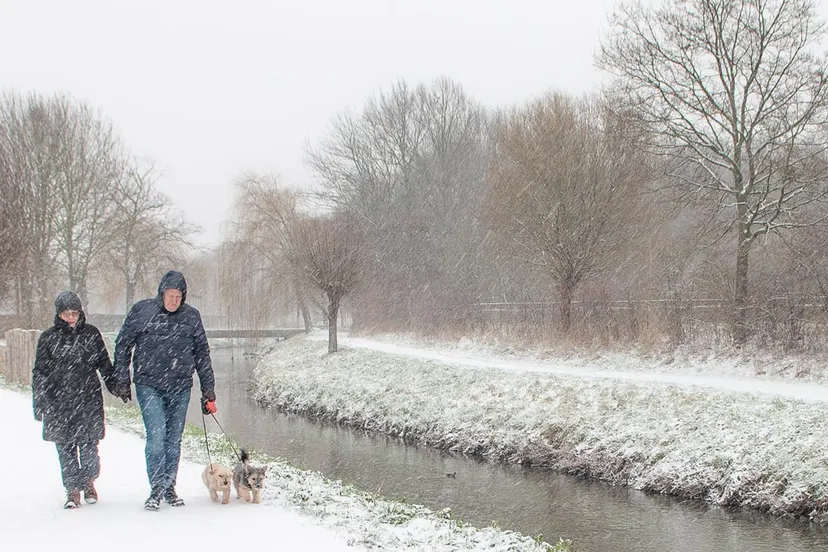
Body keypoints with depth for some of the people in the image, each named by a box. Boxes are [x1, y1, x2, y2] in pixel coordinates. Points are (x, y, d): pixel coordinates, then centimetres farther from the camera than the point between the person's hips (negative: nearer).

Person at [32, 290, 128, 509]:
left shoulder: (91, 334, 6)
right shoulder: (48, 338, 3)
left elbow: (104, 364, 16)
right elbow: (40, 373, 6)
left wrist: (117, 386, 12)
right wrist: (39, 404, 2)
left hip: (89, 400, 0)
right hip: (59, 401, 0)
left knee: (89, 446, 1)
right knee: (65, 448, 1)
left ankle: (89, 482, 23)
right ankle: (72, 490, 10)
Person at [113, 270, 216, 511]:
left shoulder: (191, 316, 6)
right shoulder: (141, 311, 0)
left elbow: (202, 354, 12)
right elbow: (123, 344, 8)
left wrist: (208, 391, 11)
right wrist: (122, 379, 3)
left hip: (180, 388, 2)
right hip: (149, 386, -2)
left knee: (174, 440, 8)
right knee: (156, 437, -12)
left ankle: (169, 488, 19)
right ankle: (156, 489, -5)